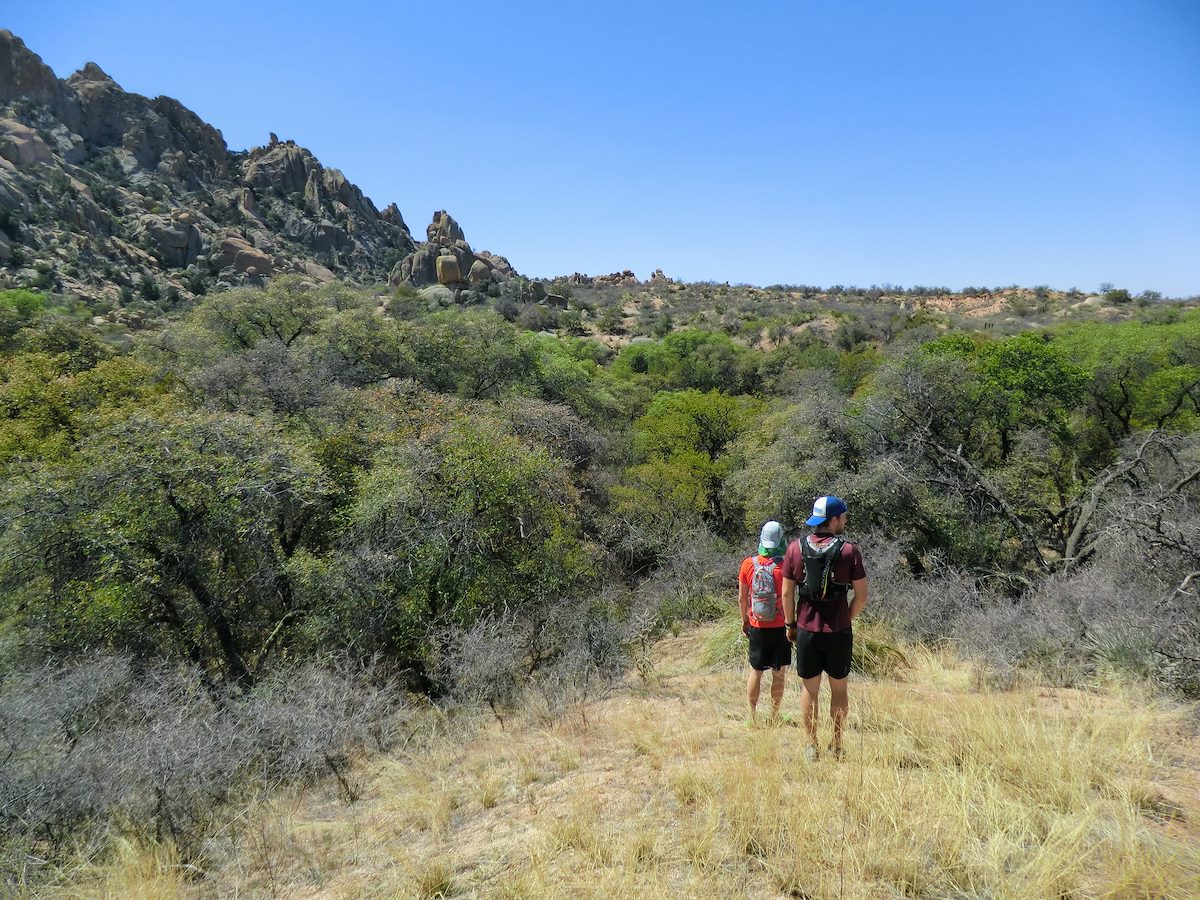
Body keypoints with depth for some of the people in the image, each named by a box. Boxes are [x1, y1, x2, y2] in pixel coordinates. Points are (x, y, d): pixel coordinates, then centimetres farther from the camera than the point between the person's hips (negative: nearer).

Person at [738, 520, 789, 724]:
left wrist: (745, 620, 14)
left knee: (755, 671, 12)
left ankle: (753, 716, 17)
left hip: (756, 626, 2)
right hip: (780, 627, -2)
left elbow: (742, 597, 1)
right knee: (779, 674, 9)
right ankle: (774, 716, 17)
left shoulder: (748, 564, -5)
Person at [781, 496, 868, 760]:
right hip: (839, 631, -1)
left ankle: (812, 746, 17)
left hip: (807, 629, 1)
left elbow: (787, 593, -2)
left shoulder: (796, 548, -4)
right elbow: (861, 596, -5)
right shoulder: (849, 551, -8)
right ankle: (837, 746, 22)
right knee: (839, 688, 15)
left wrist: (790, 625, 10)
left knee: (810, 689, 12)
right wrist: (847, 619, 11)